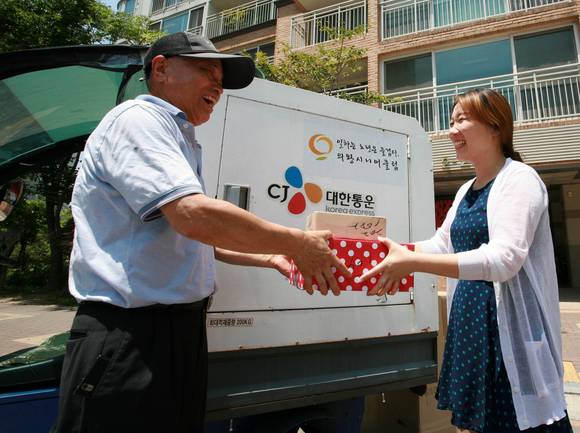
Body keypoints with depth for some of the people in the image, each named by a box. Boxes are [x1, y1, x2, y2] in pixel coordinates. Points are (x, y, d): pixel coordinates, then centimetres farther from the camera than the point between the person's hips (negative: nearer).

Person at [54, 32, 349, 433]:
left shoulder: (181, 142, 18)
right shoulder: (137, 119, -11)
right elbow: (194, 217, -28)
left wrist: (270, 258, 11)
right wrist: (297, 243, -17)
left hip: (184, 331, 9)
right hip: (128, 335, -9)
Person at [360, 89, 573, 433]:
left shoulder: (519, 178, -12)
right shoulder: (466, 190, 12)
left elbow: (505, 259, -24)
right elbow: (441, 245, 15)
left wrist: (414, 262, -31)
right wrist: (394, 251, 1)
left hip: (511, 324, -7)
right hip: (469, 321, 8)